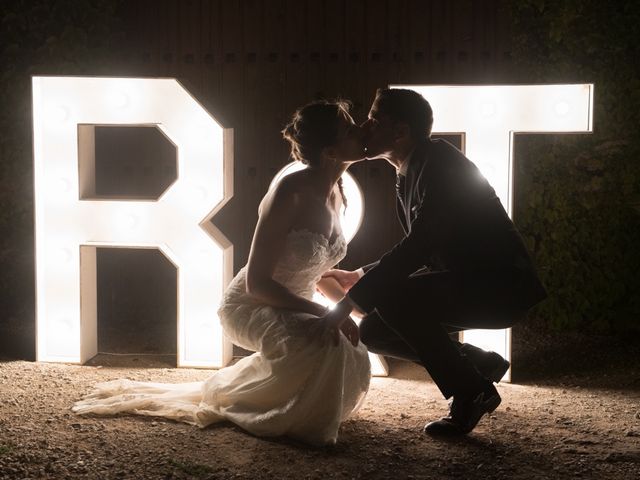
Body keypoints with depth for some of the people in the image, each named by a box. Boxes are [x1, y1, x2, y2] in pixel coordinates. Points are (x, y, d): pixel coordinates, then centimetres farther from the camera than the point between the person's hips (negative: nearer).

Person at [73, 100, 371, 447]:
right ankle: (232, 394, -8)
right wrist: (322, 313, -32)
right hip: (250, 306, -9)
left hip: (294, 307, 9)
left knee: (354, 362, -5)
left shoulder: (335, 192, 0)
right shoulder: (291, 193, -26)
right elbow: (257, 281, -26)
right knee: (321, 338, -35)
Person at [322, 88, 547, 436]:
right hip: (463, 281, 10)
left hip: (500, 286, -10)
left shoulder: (440, 161, -19)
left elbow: (420, 245, -29)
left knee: (391, 298, -28)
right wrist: (358, 277, 11)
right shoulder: (408, 175, 11)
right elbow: (418, 251, 20)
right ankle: (479, 364, 12)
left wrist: (351, 300, -29)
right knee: (374, 331, 1)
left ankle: (471, 392, -12)